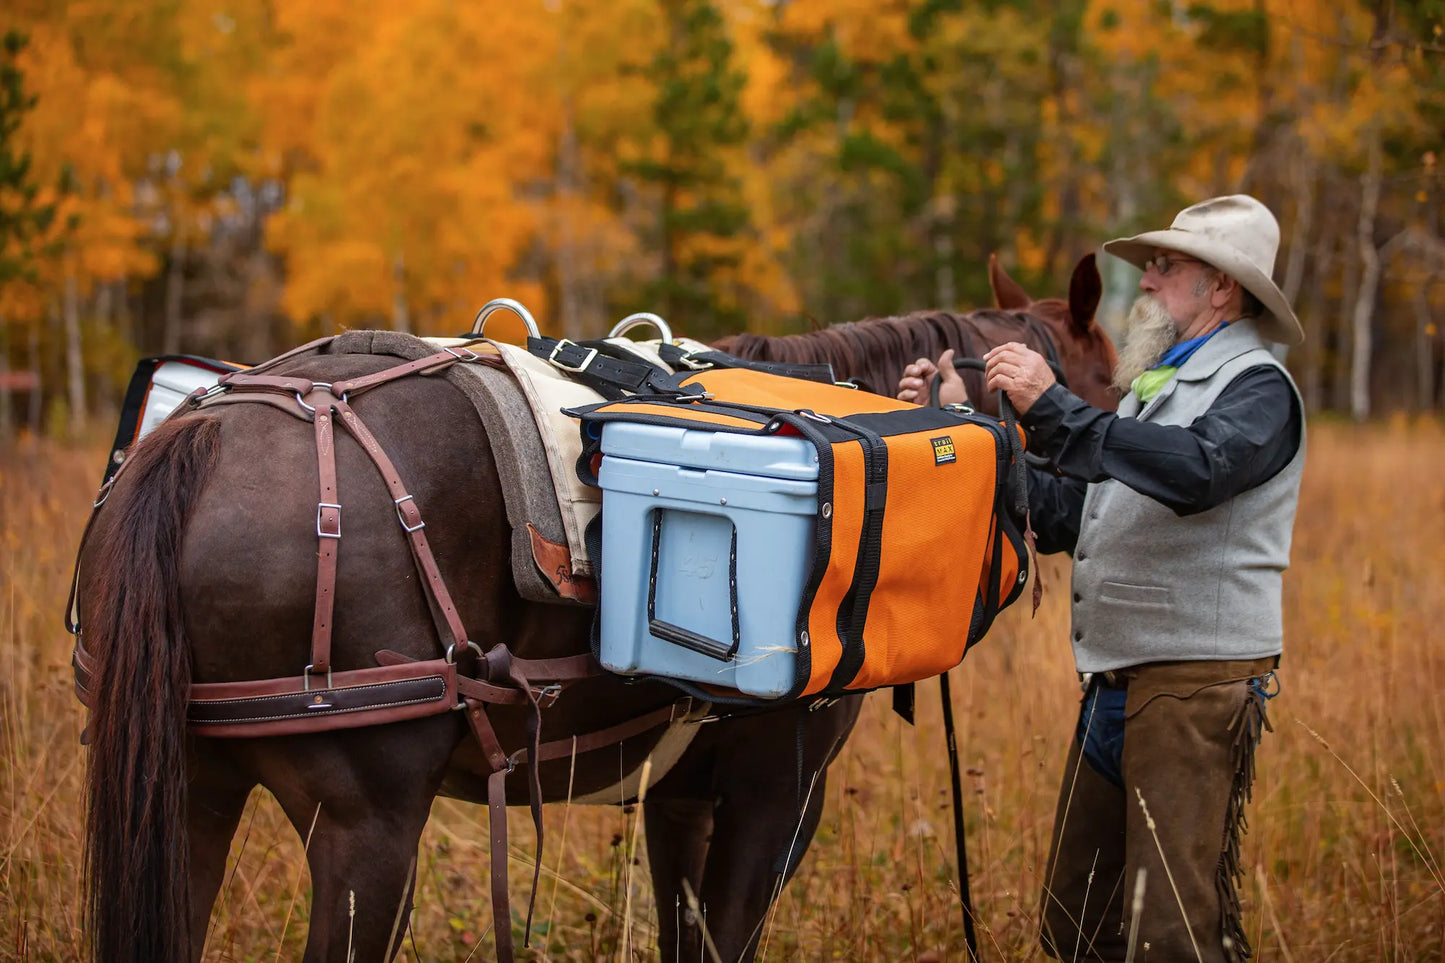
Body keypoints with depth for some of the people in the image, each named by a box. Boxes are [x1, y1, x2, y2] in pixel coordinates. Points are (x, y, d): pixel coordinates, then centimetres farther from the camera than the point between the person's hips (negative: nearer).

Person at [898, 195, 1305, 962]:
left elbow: (1197, 470, -29)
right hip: (1114, 688, 9)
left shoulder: (1257, 388, -6)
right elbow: (1057, 514, 21)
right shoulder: (1154, 390, 22)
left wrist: (1053, 410, -31)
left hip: (1196, 687, -9)